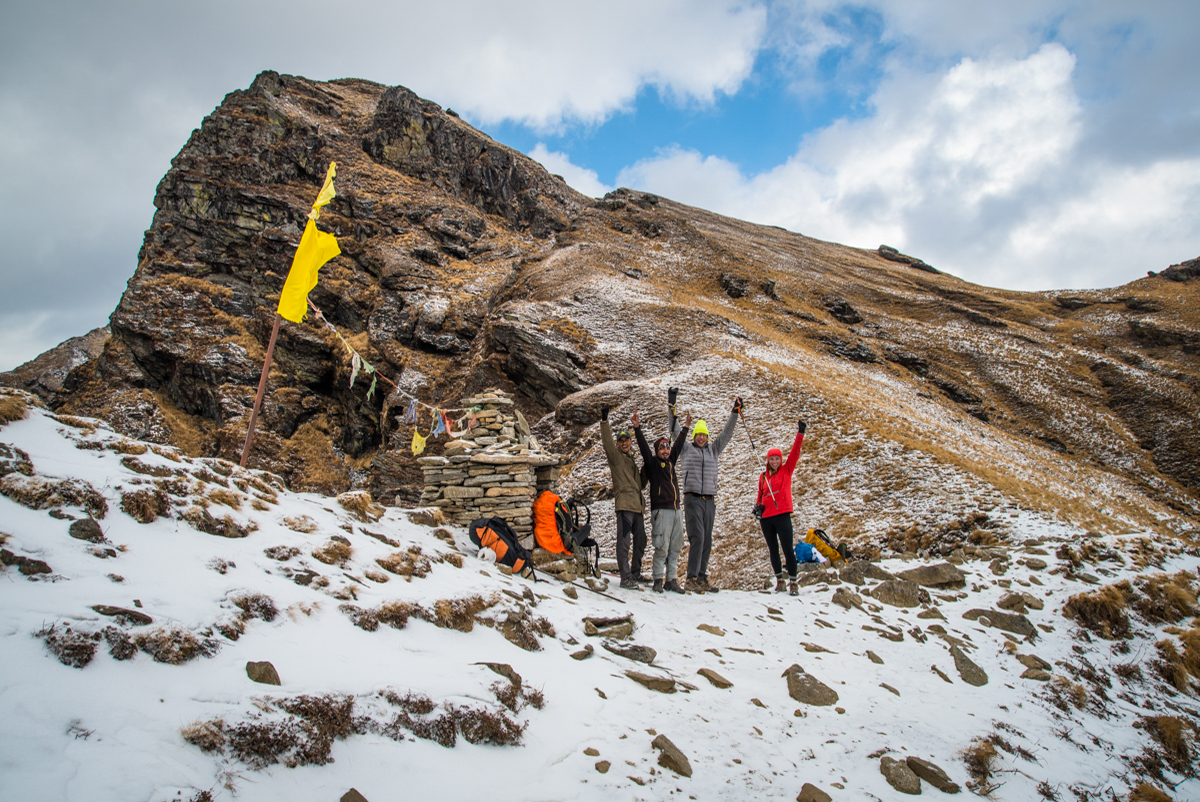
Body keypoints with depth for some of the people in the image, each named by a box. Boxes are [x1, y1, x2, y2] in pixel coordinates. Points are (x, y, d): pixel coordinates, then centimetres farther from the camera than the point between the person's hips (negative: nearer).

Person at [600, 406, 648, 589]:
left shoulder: (632, 460, 25)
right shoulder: (615, 456, 3)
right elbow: (607, 442, -16)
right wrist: (604, 421, -26)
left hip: (637, 505, 8)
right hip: (625, 503, -8)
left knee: (640, 540, 14)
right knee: (624, 540, -10)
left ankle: (635, 573, 27)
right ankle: (625, 577, -10)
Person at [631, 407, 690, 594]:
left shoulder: (670, 462, 17)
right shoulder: (652, 463, 0)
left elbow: (679, 445, 29)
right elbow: (644, 447, -13)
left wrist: (685, 428, 38)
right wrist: (637, 429, -23)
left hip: (676, 510, 7)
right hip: (661, 510, -7)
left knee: (675, 548, 8)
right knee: (662, 548, -7)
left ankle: (671, 580, 15)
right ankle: (658, 580, 3)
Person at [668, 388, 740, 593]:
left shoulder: (713, 449, 18)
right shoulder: (686, 448, 8)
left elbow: (726, 434, 15)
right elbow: (675, 430, 1)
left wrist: (735, 413, 7)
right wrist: (672, 406, -7)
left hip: (709, 500, 5)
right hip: (693, 498, -5)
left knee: (707, 540, 6)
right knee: (697, 537, -14)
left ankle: (702, 578, 13)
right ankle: (692, 578, -11)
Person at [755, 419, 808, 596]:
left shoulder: (786, 470, 4)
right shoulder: (763, 476, 12)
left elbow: (795, 453, -6)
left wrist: (800, 433, -14)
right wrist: (757, 506, 4)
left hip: (782, 515, -4)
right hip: (766, 517, 4)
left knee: (787, 549, -10)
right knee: (773, 550, 11)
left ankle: (793, 582, -6)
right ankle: (779, 580, 21)